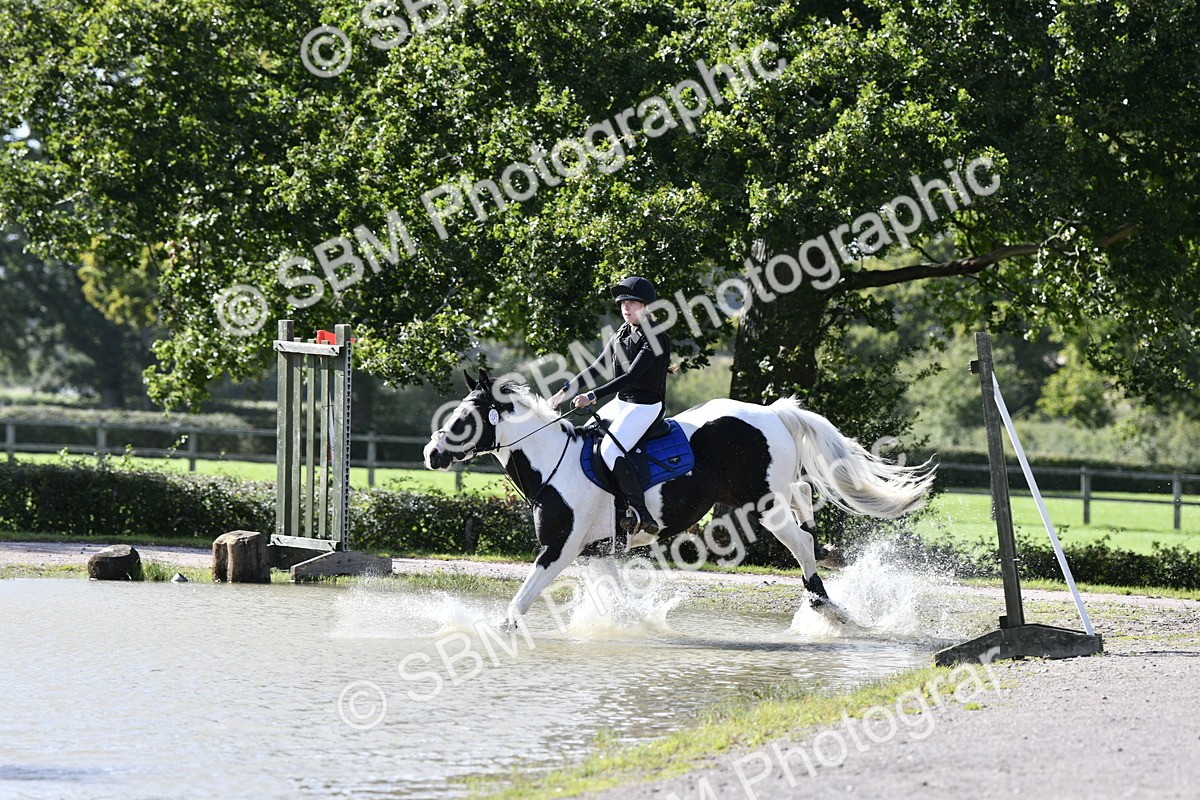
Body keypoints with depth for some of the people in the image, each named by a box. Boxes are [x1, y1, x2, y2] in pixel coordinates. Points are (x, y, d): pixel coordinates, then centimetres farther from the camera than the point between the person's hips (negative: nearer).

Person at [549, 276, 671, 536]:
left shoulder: (655, 339, -14)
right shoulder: (620, 337, 13)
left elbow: (631, 376, -22)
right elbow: (596, 369, 20)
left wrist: (593, 396, -27)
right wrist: (565, 391, 11)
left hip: (646, 406, -9)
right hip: (620, 403, 9)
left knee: (610, 450, -28)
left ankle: (641, 514, -29)